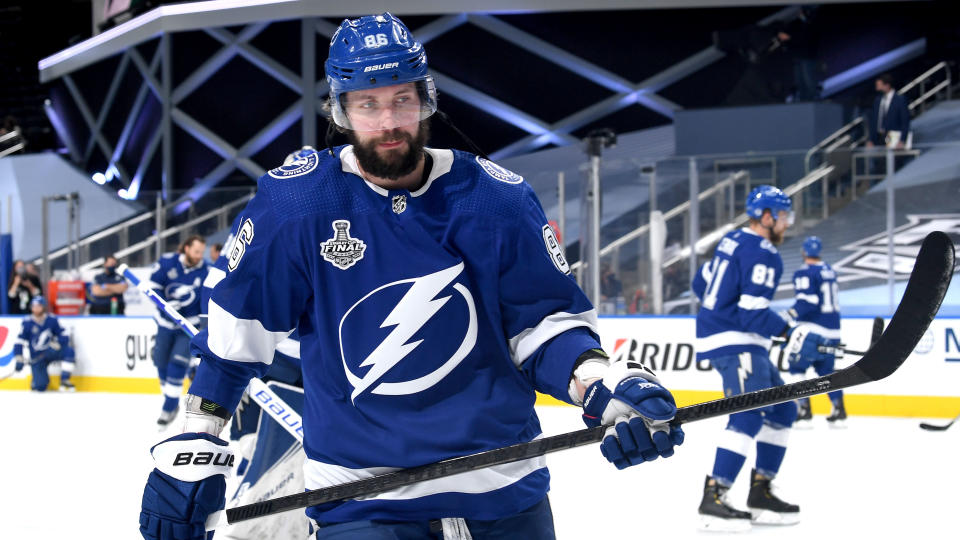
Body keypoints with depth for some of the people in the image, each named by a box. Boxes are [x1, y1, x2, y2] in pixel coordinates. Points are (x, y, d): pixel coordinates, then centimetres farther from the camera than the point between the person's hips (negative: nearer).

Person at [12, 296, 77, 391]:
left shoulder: (52, 320, -4)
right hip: (37, 357, -2)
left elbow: (64, 337, -4)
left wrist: (56, 344, -24)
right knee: (40, 387, -15)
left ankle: (64, 381, -17)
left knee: (69, 350, -29)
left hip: (51, 352, 2)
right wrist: (19, 359, -20)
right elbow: (19, 342, -9)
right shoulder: (27, 322, -8)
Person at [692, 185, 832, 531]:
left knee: (783, 410, 14)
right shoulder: (763, 254, -14)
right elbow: (753, 311, -21)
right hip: (734, 343, -11)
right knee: (750, 413, -22)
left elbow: (702, 284, 25)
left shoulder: (733, 241, 16)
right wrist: (791, 334, -22)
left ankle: (760, 493, 14)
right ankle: (713, 499, -28)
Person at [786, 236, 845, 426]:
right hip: (832, 329, 8)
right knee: (826, 370, 16)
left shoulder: (805, 273, -10)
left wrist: (790, 314, -19)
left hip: (813, 330, -8)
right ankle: (839, 411, 11)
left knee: (797, 366, -1)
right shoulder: (829, 271, 15)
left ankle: (804, 411, -9)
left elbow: (808, 301, -20)